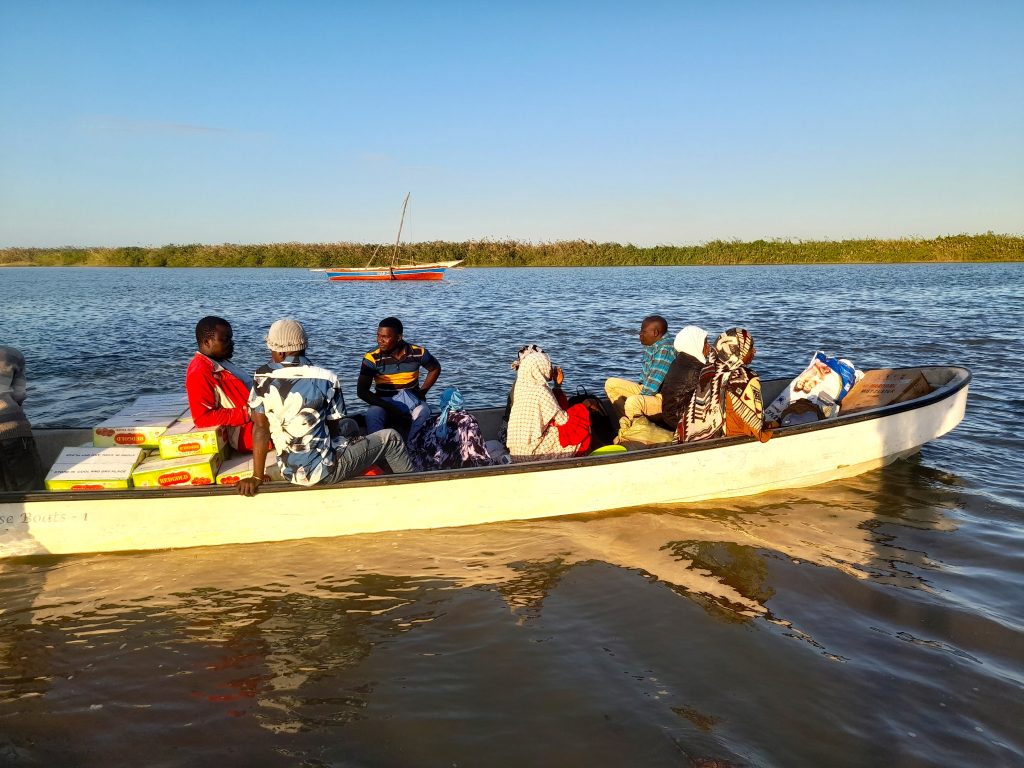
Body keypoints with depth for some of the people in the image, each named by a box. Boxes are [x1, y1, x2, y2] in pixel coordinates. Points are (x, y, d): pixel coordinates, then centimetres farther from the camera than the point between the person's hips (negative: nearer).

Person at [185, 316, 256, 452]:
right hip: (242, 432, -10)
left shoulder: (220, 362, 15)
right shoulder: (199, 373, -15)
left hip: (250, 419, 10)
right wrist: (246, 413, -23)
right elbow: (203, 418, -21)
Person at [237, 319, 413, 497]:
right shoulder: (325, 379, -13)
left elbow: (260, 426, -9)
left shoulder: (262, 378, -6)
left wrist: (257, 477, -6)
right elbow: (334, 425, -3)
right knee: (389, 437, 12)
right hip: (323, 471, -5)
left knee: (349, 425, 29)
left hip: (289, 471, 6)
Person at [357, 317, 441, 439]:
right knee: (373, 413, -33)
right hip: (384, 402, -1)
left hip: (412, 401, 1)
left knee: (423, 413, -32)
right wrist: (389, 408, -24)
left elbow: (435, 369, 13)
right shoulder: (372, 358, -13)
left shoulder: (418, 353, -7)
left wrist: (422, 392, -1)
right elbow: (362, 391, -14)